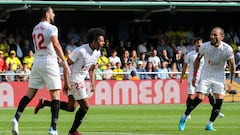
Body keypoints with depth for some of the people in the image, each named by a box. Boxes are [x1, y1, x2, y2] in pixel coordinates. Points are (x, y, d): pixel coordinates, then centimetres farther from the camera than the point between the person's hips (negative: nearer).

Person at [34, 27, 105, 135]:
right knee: (85, 106, -9)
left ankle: (44, 102, 20)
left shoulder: (97, 53, 3)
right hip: (74, 79, -9)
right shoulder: (80, 51, -22)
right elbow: (67, 64, -16)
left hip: (80, 79, 9)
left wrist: (92, 84, 11)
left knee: (71, 108, 11)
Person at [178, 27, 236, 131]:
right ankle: (184, 117, 8)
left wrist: (231, 82, -6)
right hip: (205, 75, -1)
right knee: (199, 98, -12)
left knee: (219, 101, -11)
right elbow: (197, 60, 4)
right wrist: (194, 76, 3)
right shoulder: (205, 46, -13)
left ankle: (210, 125, 3)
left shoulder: (227, 49, -15)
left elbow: (232, 65, -4)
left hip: (219, 77, 1)